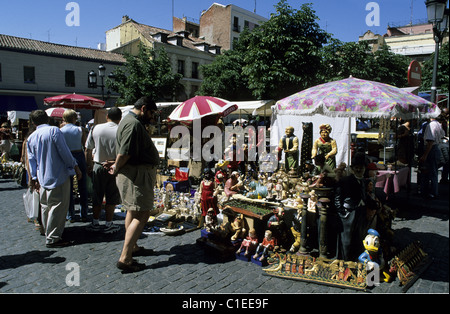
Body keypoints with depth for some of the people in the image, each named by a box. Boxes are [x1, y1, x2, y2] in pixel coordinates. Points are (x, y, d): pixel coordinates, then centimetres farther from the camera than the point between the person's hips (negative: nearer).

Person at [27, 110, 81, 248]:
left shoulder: (31, 138, 10)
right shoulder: (54, 130, -10)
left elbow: (31, 160, 14)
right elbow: (65, 152, -13)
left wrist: (34, 178, 21)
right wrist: (76, 167, -5)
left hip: (42, 178, 7)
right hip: (59, 175, -7)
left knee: (46, 207, 16)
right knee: (59, 206, -3)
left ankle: (48, 234, 28)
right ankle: (53, 238, 0)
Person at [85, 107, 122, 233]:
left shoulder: (95, 129, -1)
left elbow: (88, 150, 5)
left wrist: (89, 165, 16)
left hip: (98, 166, 3)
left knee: (96, 197, 14)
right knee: (111, 198, 8)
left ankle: (95, 223, 24)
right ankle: (108, 224, 15)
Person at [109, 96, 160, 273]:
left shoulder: (130, 121, 19)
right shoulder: (134, 124, -17)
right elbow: (124, 153, -24)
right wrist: (116, 169, -9)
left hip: (136, 172, 12)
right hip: (136, 174, -12)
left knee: (133, 211, 20)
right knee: (142, 214, -10)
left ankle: (132, 247, 35)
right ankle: (125, 259, -8)